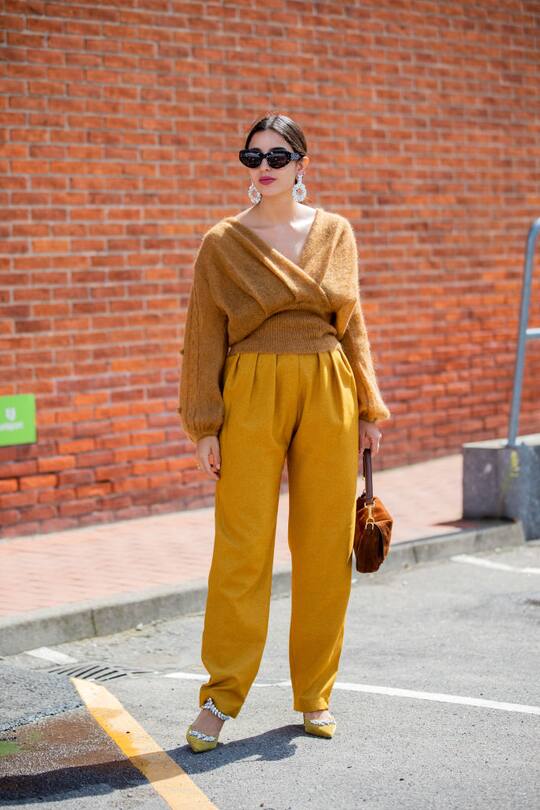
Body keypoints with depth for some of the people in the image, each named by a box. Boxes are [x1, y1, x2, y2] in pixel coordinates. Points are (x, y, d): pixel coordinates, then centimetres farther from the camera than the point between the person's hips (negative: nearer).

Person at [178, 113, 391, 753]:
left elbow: (353, 326, 15)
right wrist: (205, 425, -4)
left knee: (325, 546, 4)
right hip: (251, 395, -2)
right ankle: (220, 698, 5)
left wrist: (368, 407, 11)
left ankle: (314, 694, 17)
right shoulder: (222, 244, 2)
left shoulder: (335, 233, 10)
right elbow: (205, 338, 1)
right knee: (242, 547, -5)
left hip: (327, 393, 3)